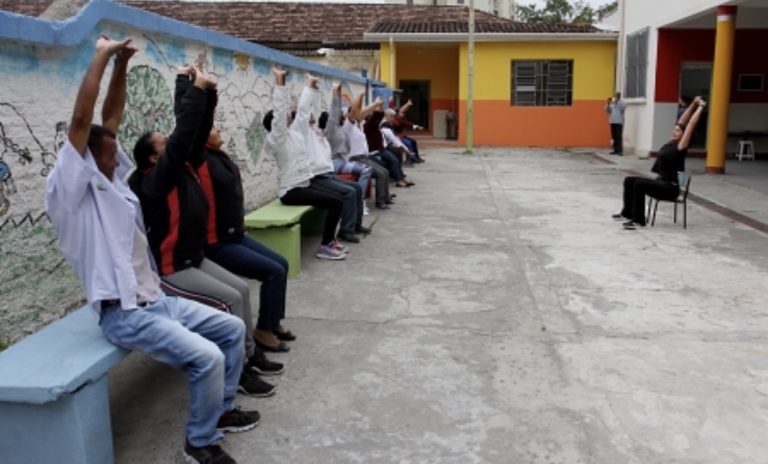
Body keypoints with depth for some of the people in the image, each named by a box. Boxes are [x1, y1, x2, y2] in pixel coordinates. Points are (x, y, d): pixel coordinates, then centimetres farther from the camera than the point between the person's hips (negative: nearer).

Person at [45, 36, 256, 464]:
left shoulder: (110, 182, 10)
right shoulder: (69, 193, -13)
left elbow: (111, 119, 12)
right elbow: (81, 120, -22)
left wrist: (121, 66, 2)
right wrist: (102, 55, -19)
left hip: (157, 299, 9)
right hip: (124, 314, -9)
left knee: (233, 328, 9)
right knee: (208, 357, -23)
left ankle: (222, 409, 26)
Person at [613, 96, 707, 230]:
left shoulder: (681, 147, -11)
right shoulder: (670, 143, 10)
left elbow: (690, 125, -13)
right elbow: (681, 121, 14)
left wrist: (701, 107, -8)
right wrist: (693, 104, 18)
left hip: (671, 188, -9)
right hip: (661, 182, 9)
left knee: (639, 184, -29)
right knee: (629, 180, 2)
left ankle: (639, 220, -23)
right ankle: (627, 213, 8)